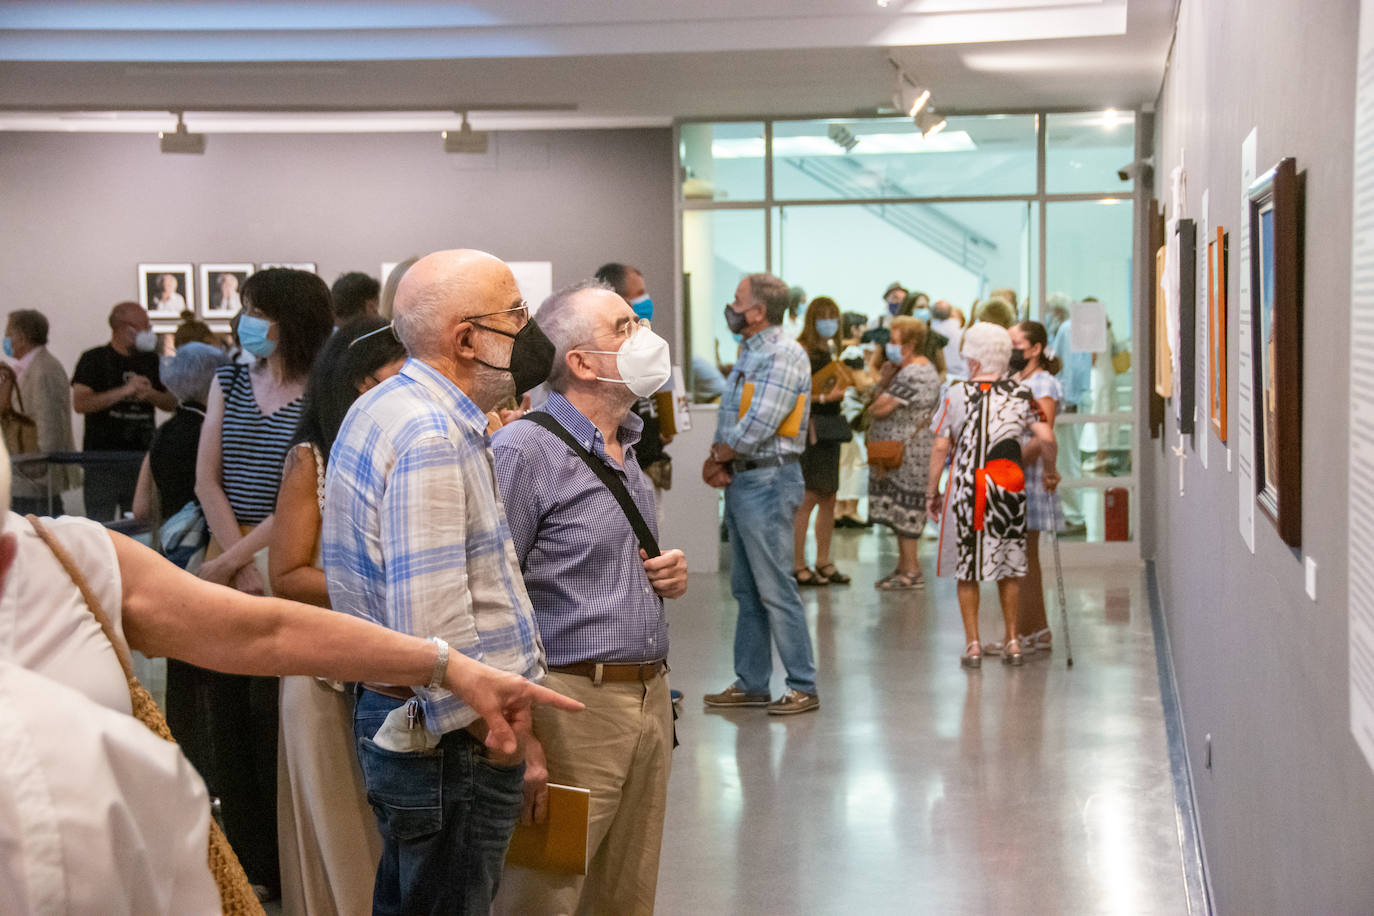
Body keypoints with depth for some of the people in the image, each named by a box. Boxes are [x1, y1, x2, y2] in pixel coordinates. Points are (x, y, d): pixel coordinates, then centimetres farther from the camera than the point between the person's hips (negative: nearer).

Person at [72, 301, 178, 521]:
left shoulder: (150, 361, 15)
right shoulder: (94, 359, -1)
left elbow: (172, 403, 15)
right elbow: (80, 403, -13)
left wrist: (150, 394, -6)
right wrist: (124, 391, -18)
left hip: (142, 454, 5)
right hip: (103, 455, -5)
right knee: (99, 524, -6)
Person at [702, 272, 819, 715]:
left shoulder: (784, 355, -14)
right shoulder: (749, 354, 16)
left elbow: (758, 426, -21)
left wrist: (717, 457, -7)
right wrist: (719, 461, -1)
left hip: (767, 482, -10)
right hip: (741, 480, 10)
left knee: (775, 589, -7)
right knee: (746, 590, 13)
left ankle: (803, 687, -1)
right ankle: (751, 684, 20)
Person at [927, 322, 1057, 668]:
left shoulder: (956, 393, -3)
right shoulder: (1020, 393, 0)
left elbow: (940, 448, -3)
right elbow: (1046, 439, -7)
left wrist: (932, 490, 5)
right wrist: (1049, 469, 11)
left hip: (965, 490, -1)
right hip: (1009, 490, 2)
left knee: (966, 569, 8)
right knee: (1009, 567, 13)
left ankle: (972, 644, 7)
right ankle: (1012, 641, 17)